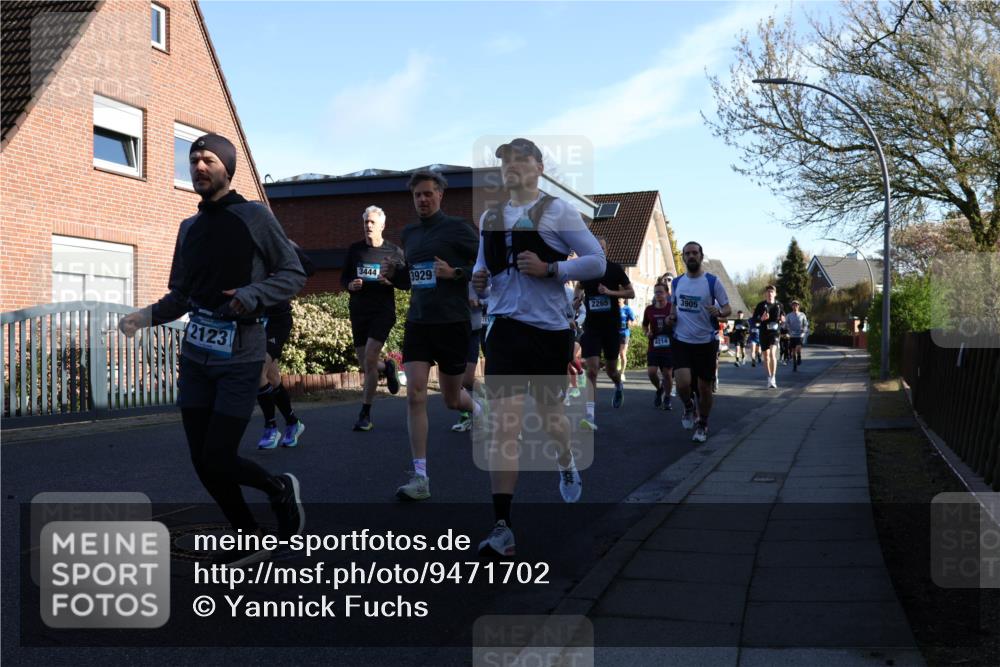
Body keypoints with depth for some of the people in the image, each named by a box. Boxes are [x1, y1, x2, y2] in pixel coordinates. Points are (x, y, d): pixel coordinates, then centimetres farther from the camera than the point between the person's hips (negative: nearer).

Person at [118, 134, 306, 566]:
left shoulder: (254, 217, -3)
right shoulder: (189, 228, 14)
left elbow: (294, 274, -3)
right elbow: (181, 295, 16)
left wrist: (252, 295, -20)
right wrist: (149, 316, -2)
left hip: (239, 359, -6)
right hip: (195, 357, 6)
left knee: (218, 461, -8)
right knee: (203, 463, 5)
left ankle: (279, 488, 21)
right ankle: (249, 542, 25)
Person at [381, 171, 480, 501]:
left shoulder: (457, 228, -5)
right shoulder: (409, 233, 12)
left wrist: (455, 272, -21)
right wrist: (393, 273, 3)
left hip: (452, 324, -4)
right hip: (417, 323, 4)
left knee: (452, 399, 10)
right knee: (415, 395, -9)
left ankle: (478, 409, 49)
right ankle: (420, 478, -5)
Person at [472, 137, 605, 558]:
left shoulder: (557, 211, -3)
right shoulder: (489, 217, 11)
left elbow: (597, 261, -6)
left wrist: (549, 269, -19)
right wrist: (478, 280, 1)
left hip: (550, 328, -2)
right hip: (505, 326, 2)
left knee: (549, 409, 16)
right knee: (503, 423, -10)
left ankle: (567, 468, 51)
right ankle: (501, 527, -10)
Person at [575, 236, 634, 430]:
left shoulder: (615, 269, -3)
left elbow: (631, 293, -1)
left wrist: (610, 292, -16)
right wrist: (579, 296, 1)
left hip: (611, 325, -1)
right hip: (591, 325, 1)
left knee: (611, 369, 12)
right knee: (591, 369, -12)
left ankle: (619, 387, 49)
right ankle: (590, 415, -18)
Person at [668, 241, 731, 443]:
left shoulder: (713, 281, -5)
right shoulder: (677, 282, 6)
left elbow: (727, 309, -2)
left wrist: (718, 312, -24)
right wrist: (672, 315, 1)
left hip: (706, 342, -1)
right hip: (681, 341, 2)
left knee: (704, 387, 6)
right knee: (683, 383, -17)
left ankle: (702, 425, 29)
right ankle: (689, 407, 17)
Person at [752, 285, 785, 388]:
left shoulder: (778, 305, 7)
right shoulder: (761, 305, 3)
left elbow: (783, 316, 18)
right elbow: (754, 318, 1)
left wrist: (782, 319, -6)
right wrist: (761, 318, -20)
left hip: (774, 332, -1)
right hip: (764, 332, 1)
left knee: (773, 353, -19)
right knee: (766, 355, 9)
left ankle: (773, 378, -20)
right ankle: (769, 377, 24)